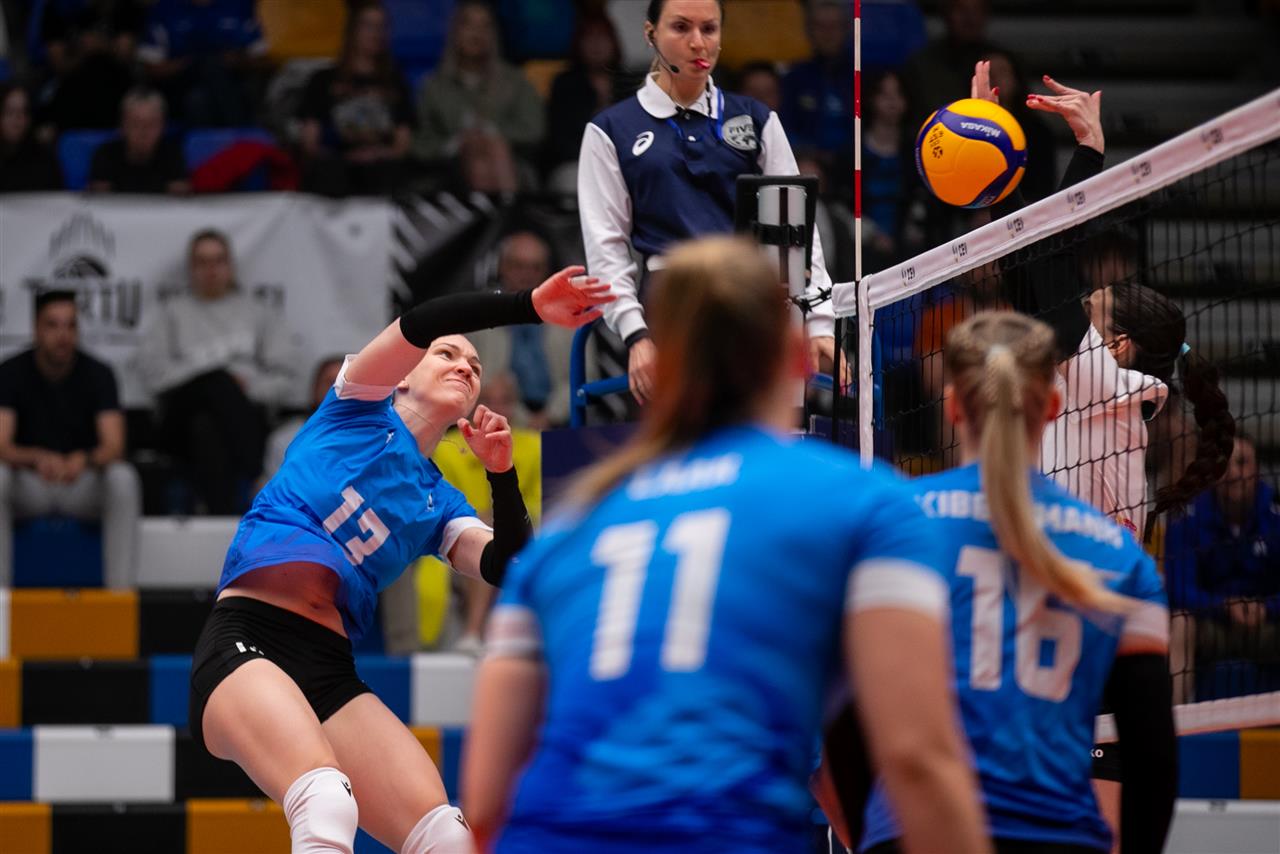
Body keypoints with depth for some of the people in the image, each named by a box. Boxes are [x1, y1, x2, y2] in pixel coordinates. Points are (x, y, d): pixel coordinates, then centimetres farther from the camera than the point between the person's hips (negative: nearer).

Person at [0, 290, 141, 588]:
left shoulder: (97, 374, -9)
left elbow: (114, 447, -20)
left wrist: (83, 460, -44)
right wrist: (38, 459, -44)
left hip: (83, 484, 0)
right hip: (28, 487, 0)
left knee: (123, 478, -31)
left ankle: (120, 589, -29)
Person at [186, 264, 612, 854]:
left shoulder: (440, 505, 23)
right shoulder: (361, 409, 13)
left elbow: (508, 570, 5)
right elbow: (416, 326, -6)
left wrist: (501, 472, -7)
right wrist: (531, 307, -18)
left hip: (330, 668, 6)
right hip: (246, 640, -6)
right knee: (327, 804, -35)